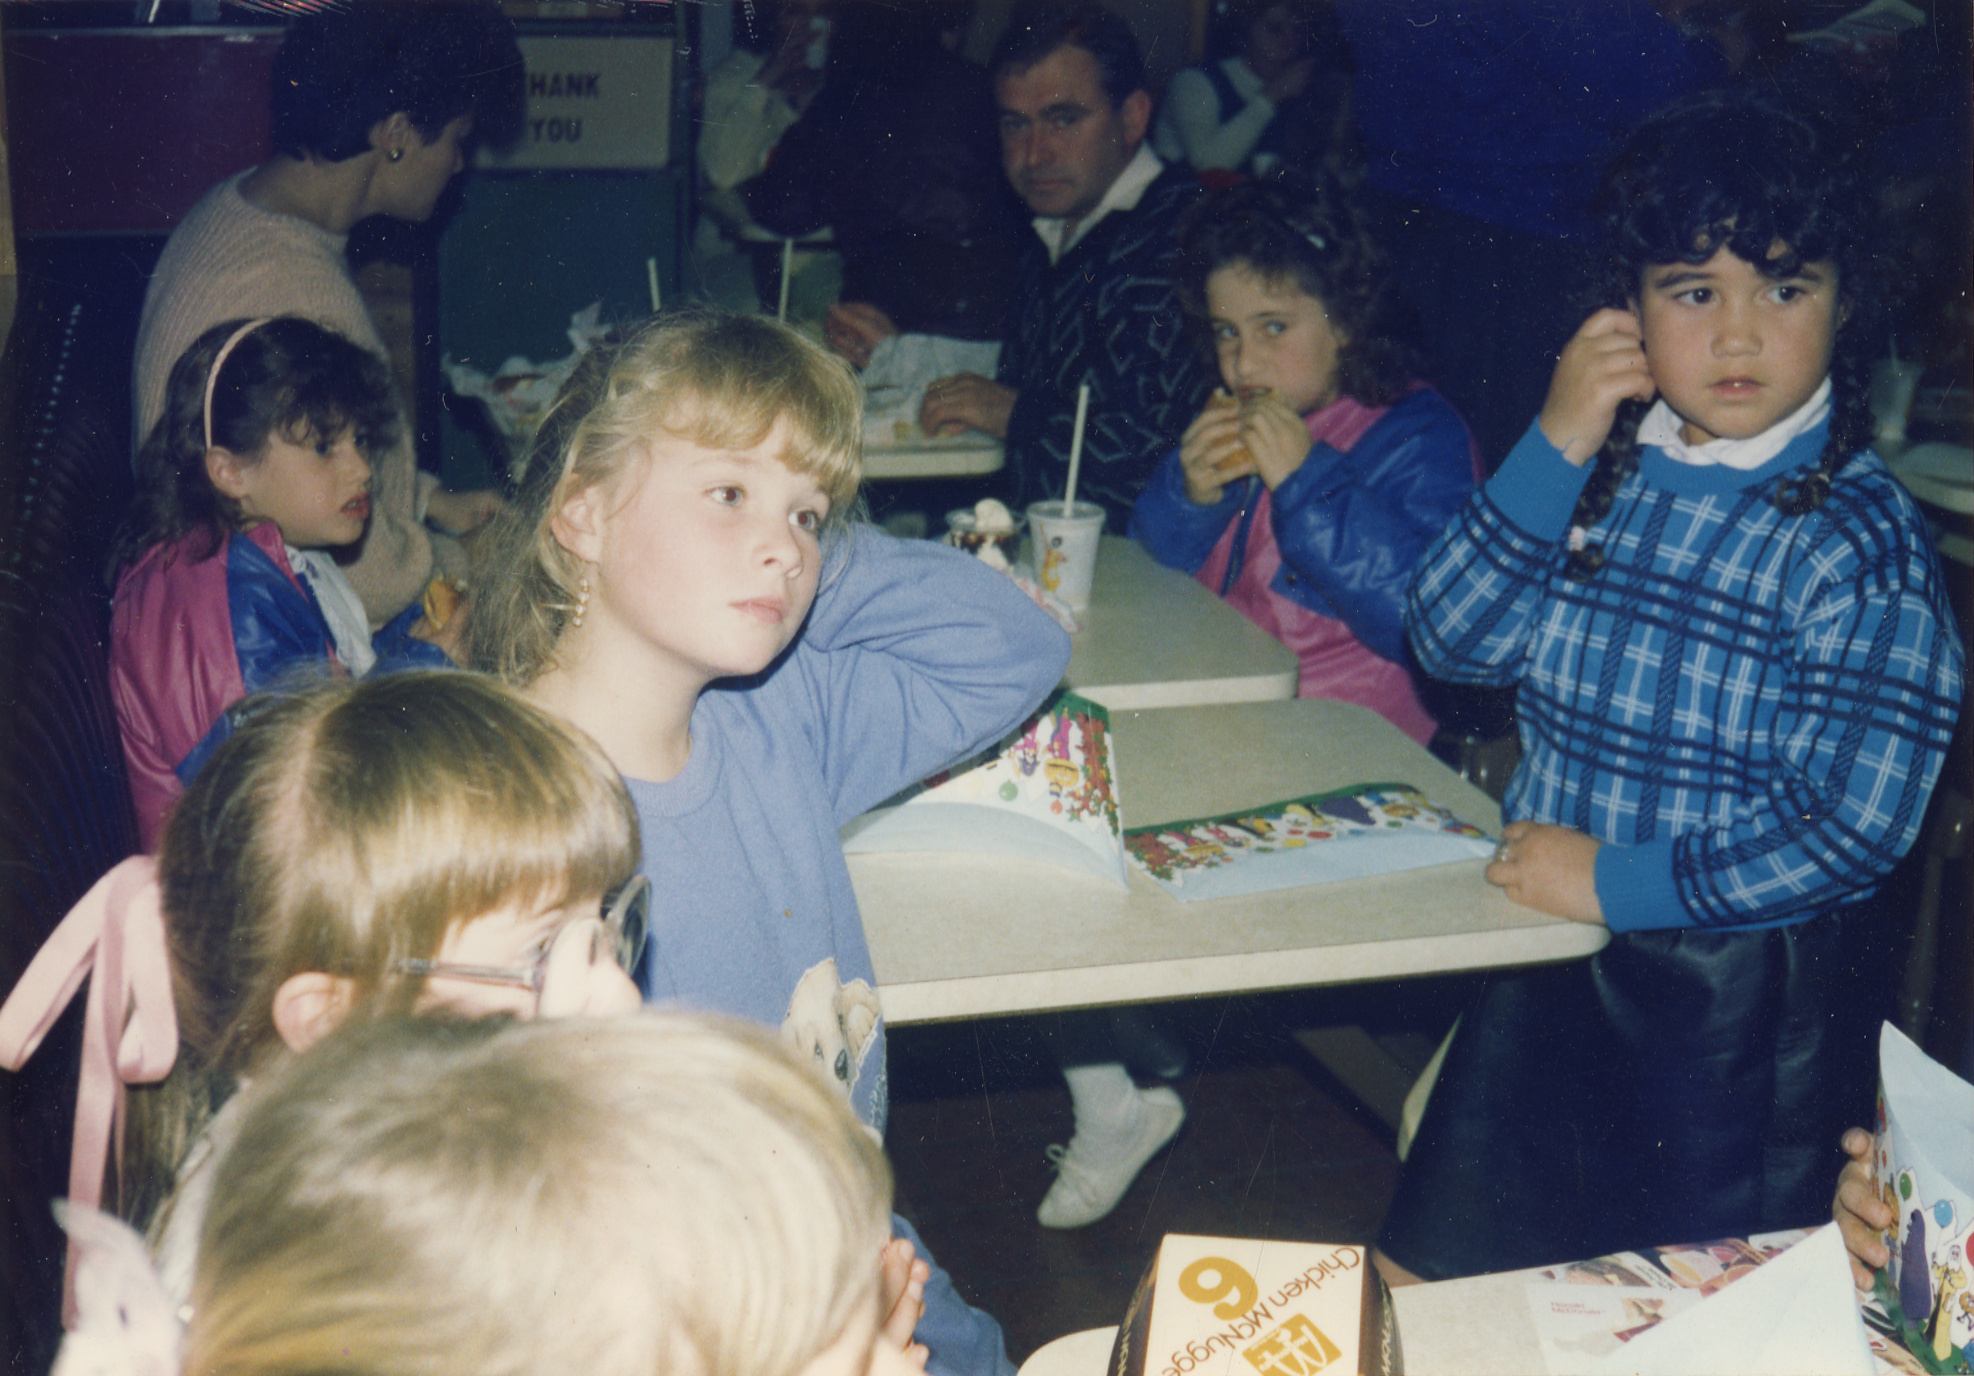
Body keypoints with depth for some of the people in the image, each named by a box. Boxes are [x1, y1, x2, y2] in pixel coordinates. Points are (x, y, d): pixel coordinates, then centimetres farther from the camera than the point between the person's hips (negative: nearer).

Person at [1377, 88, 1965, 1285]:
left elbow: (1855, 828, -20)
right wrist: (1557, 449, -17)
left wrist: (1620, 882, -18)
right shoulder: (1601, 465, -1)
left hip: (1746, 997, -4)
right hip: (1554, 958, 5)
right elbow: (1453, 639, -8)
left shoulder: (1860, 536, -17)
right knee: (1425, 1277, 16)